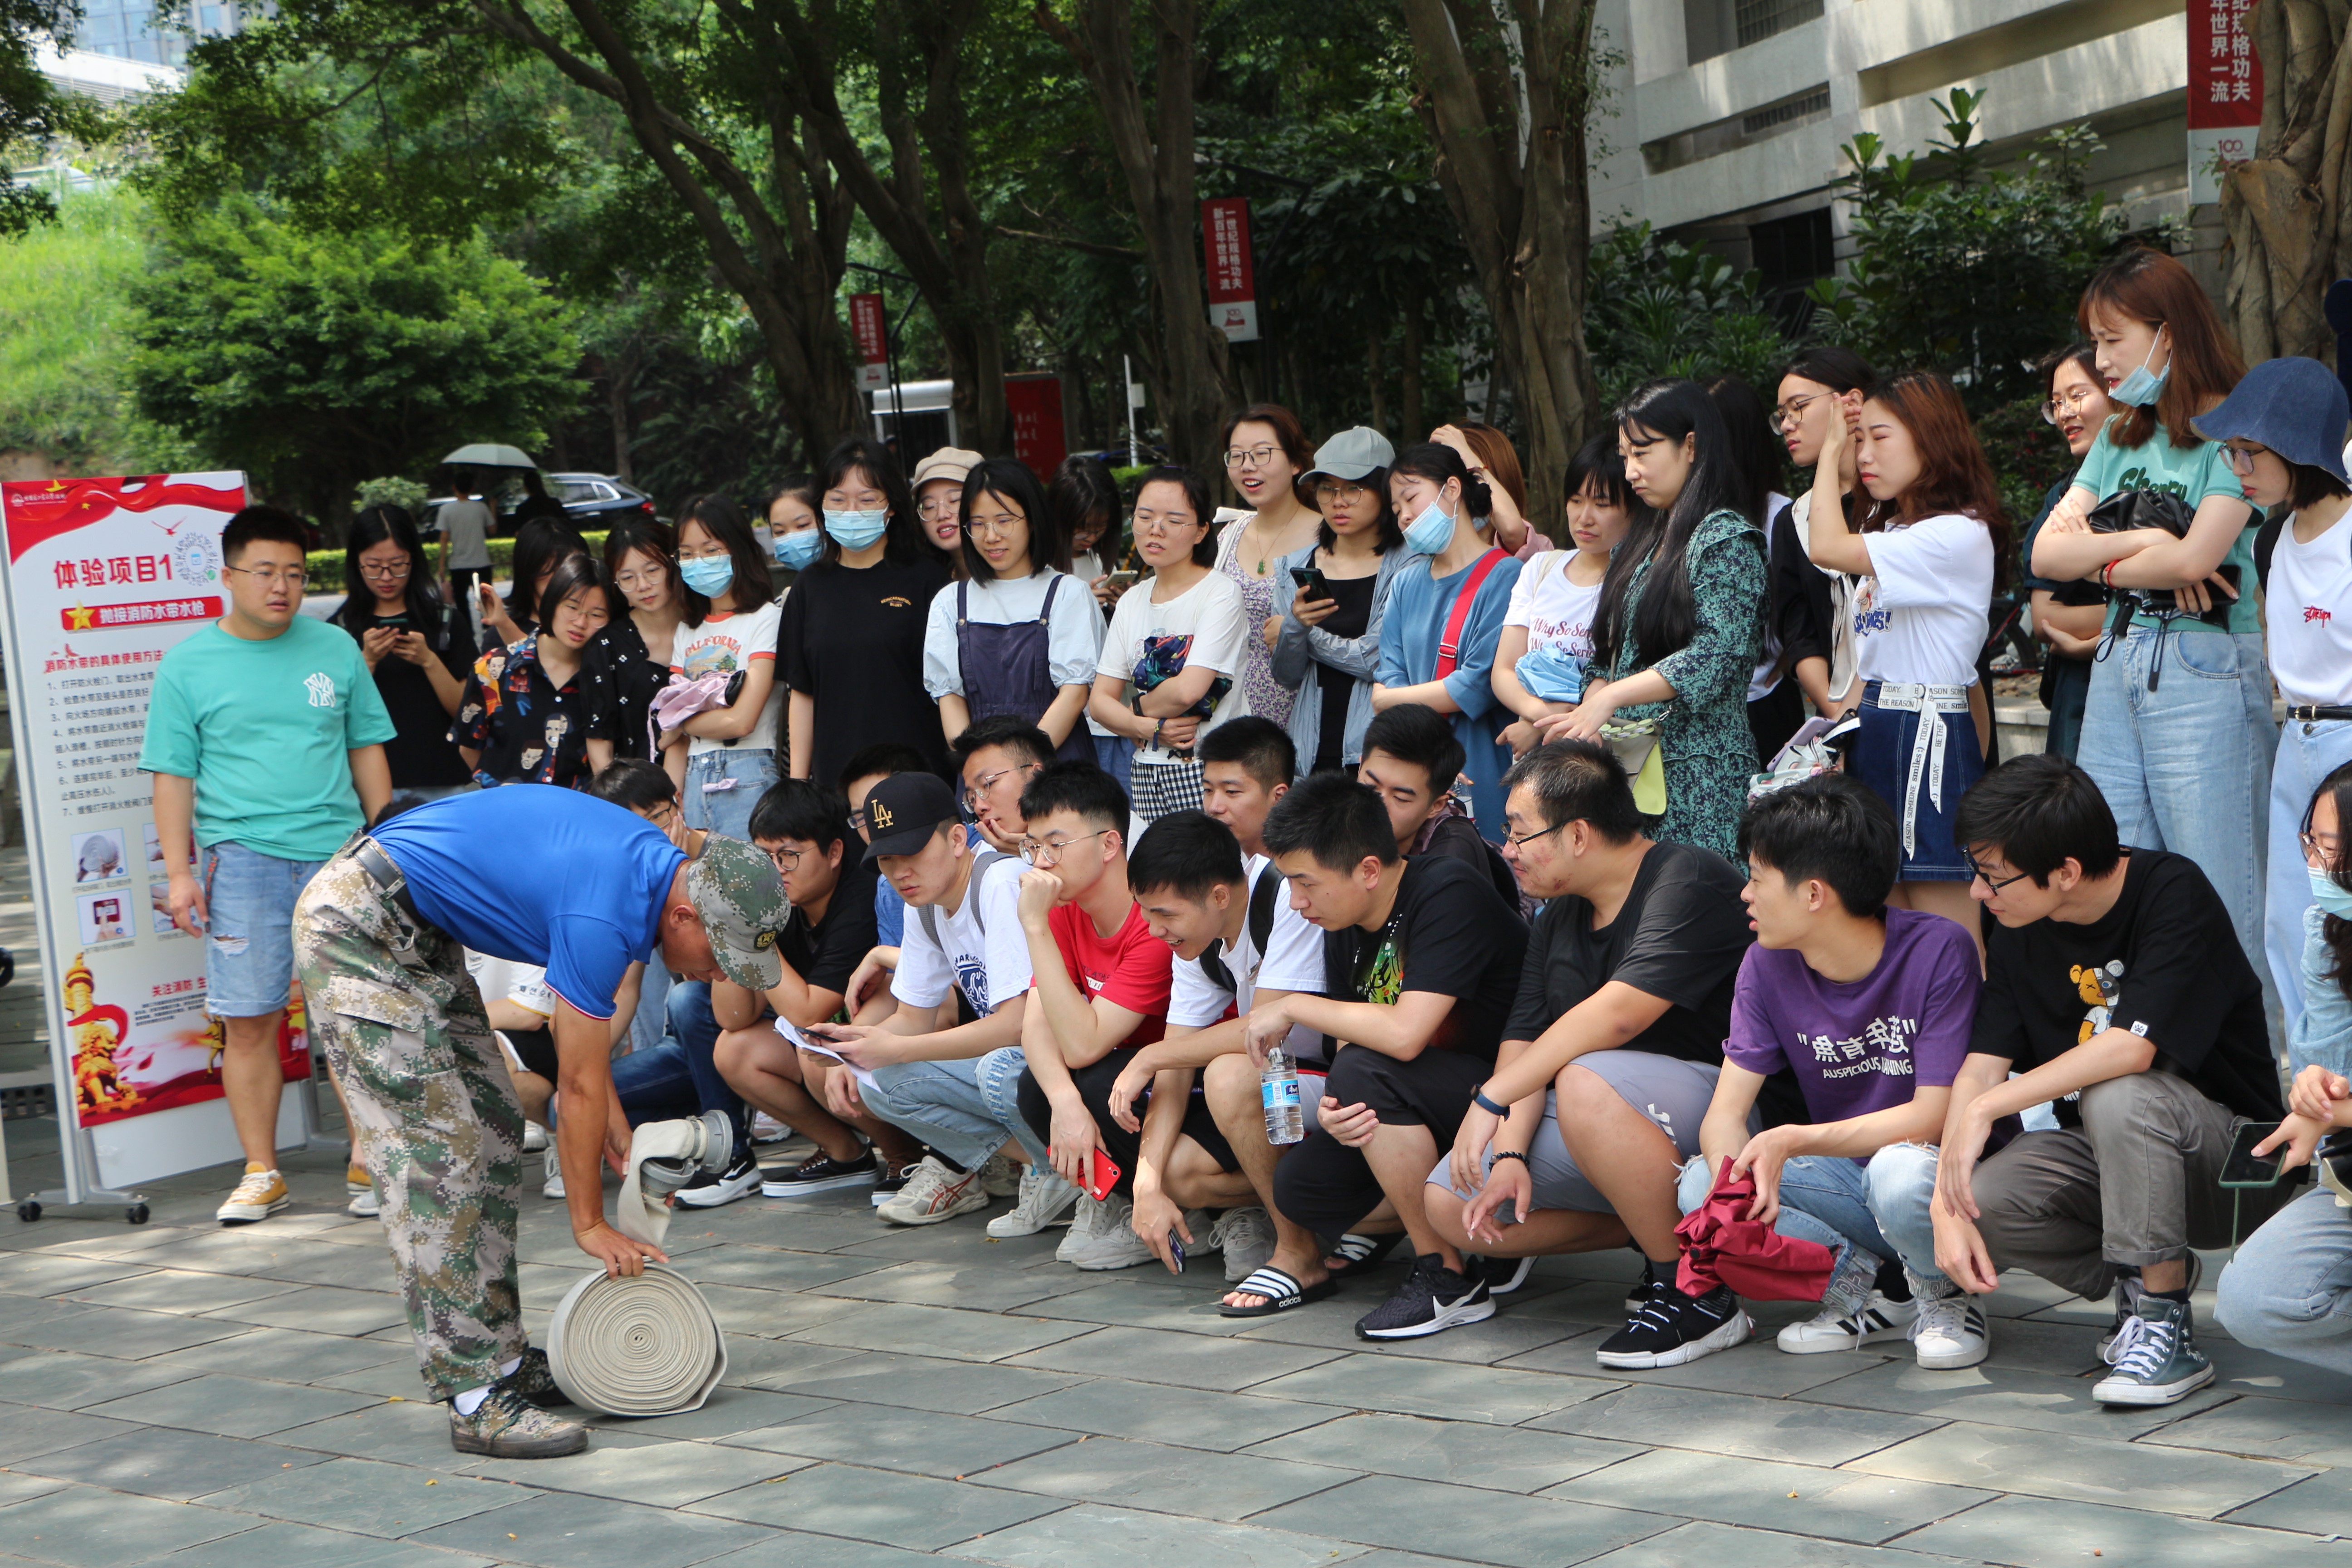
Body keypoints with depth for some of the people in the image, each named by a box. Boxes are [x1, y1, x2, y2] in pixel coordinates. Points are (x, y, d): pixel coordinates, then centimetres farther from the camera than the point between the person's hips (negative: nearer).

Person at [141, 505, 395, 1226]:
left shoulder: (335, 649, 10)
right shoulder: (188, 665, 5)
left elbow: (367, 752, 16)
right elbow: (173, 776, 4)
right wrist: (180, 871, -3)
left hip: (339, 853, 1)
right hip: (243, 859, -1)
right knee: (248, 1022, -3)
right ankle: (261, 1173, 5)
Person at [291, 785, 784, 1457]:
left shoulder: (652, 862, 2)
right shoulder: (604, 917, -25)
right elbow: (579, 1087, -15)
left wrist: (613, 1122, 16)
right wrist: (590, 1225, -4)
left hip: (419, 933, 11)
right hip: (356, 928, -11)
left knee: (494, 1133, 10)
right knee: (436, 1155, -13)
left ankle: (502, 1357, 14)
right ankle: (476, 1399, -12)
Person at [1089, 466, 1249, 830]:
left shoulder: (1220, 593, -6)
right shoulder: (1131, 602, 13)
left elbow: (1189, 690, -17)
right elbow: (1099, 701, 9)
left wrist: (1136, 709, 1)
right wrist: (1149, 728, -9)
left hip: (1208, 773, -5)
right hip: (1146, 775, 5)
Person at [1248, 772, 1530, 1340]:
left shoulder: (1448, 896, -24)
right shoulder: (1345, 929, 3)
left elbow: (1405, 1034, -34)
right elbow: (1350, 1043, 3)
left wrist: (1293, 1007, -20)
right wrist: (1332, 1111, -21)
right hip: (1443, 1103, 9)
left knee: (1367, 1074, -30)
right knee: (1301, 1187, -8)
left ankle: (1449, 1279, -17)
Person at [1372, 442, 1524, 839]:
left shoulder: (1504, 576, -6)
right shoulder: (1406, 582, 15)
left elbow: (1479, 685, -13)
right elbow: (1389, 676, 7)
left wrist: (1391, 699, 0)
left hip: (1481, 772, -5)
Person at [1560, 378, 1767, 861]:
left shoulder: (1726, 539, -5)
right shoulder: (1644, 543, 21)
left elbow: (1717, 657, -16)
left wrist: (1609, 698, -19)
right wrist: (1588, 716, -2)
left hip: (1696, 770, -7)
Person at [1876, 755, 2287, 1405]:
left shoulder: (2173, 893, -19)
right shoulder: (2019, 934, 0)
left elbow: (2132, 1048, -31)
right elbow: (1980, 1067, -6)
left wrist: (1984, 1109, -26)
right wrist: (1947, 1206, -20)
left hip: (2233, 1164, -6)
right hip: (2106, 1156, 6)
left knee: (2119, 1095, -39)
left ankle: (2166, 1325, -22)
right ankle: (2132, 1276, 1)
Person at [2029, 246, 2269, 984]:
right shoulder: (2119, 438, 14)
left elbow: (2194, 558, -20)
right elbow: (2046, 554, 5)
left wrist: (2101, 556, -3)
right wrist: (2143, 540, -10)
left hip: (2206, 671, -7)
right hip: (2117, 666, 7)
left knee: (2215, 894, -3)